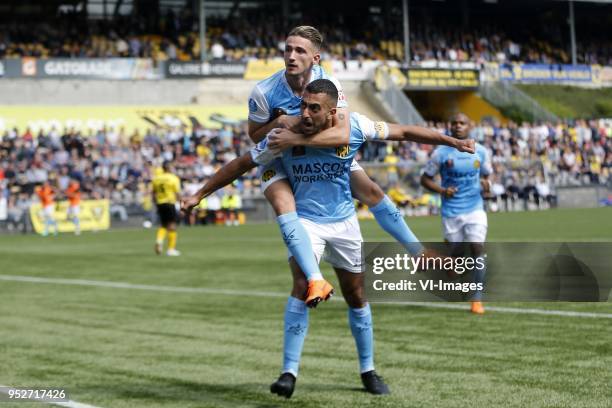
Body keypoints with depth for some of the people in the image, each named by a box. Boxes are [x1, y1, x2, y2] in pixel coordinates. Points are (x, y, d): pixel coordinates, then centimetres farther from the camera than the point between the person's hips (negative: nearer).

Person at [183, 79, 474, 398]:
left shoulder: (354, 126, -17)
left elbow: (404, 132, -4)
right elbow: (241, 164, -8)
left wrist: (453, 141, 1)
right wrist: (199, 195, -7)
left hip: (344, 221, 2)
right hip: (305, 220, -2)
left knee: (356, 296, 10)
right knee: (303, 286, -24)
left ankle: (368, 371, 28)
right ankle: (289, 373, -19)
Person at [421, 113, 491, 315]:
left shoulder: (480, 151, 3)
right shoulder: (441, 152, -4)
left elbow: (486, 175, 17)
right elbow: (425, 179, 2)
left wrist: (485, 184, -7)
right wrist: (442, 190, -15)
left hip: (475, 209, 1)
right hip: (451, 212, -1)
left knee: (478, 249, -12)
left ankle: (477, 299, -7)